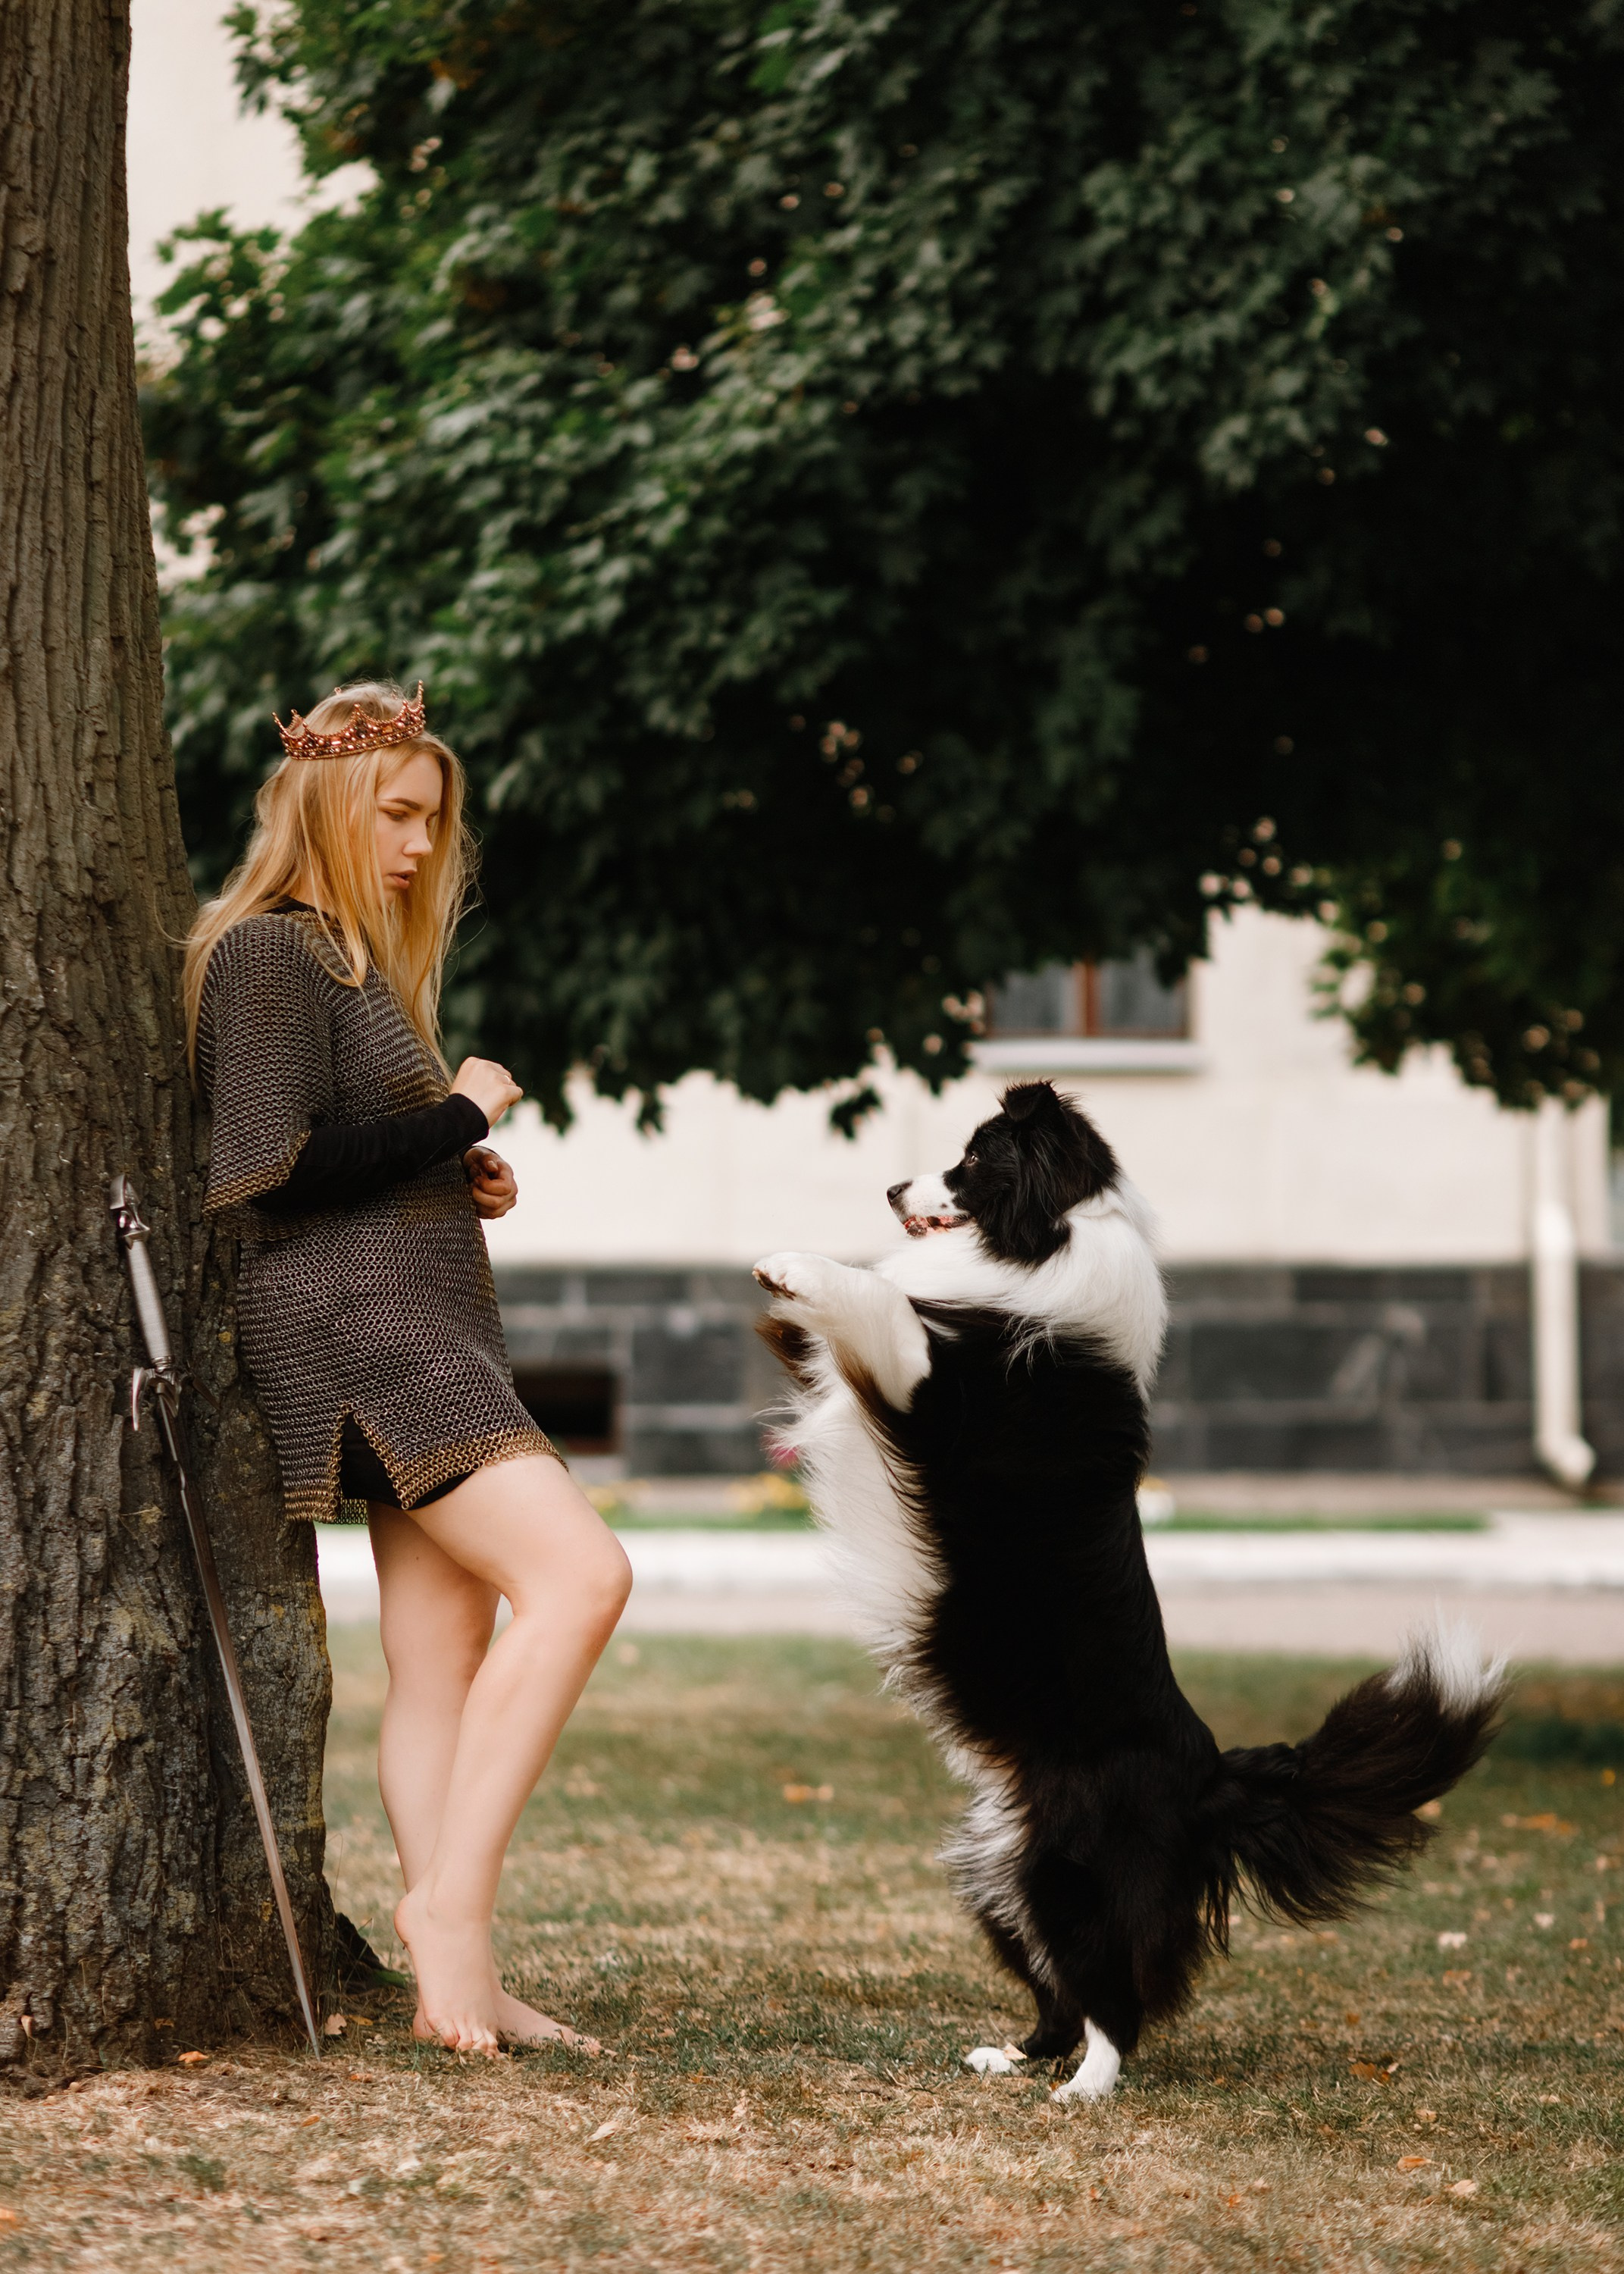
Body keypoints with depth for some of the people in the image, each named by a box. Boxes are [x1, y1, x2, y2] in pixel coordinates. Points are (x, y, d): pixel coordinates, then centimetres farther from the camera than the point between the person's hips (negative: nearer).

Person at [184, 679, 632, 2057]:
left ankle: (461, 1985, 3)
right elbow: (273, 1172, -17)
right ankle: (452, 1898, -20)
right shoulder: (268, 955, -7)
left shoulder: (353, 960, 23)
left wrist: (458, 1178, 9)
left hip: (425, 1328, 10)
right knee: (579, 1575, -22)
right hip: (352, 1328, -10)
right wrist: (459, 1118, -8)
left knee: (443, 1667, 4)